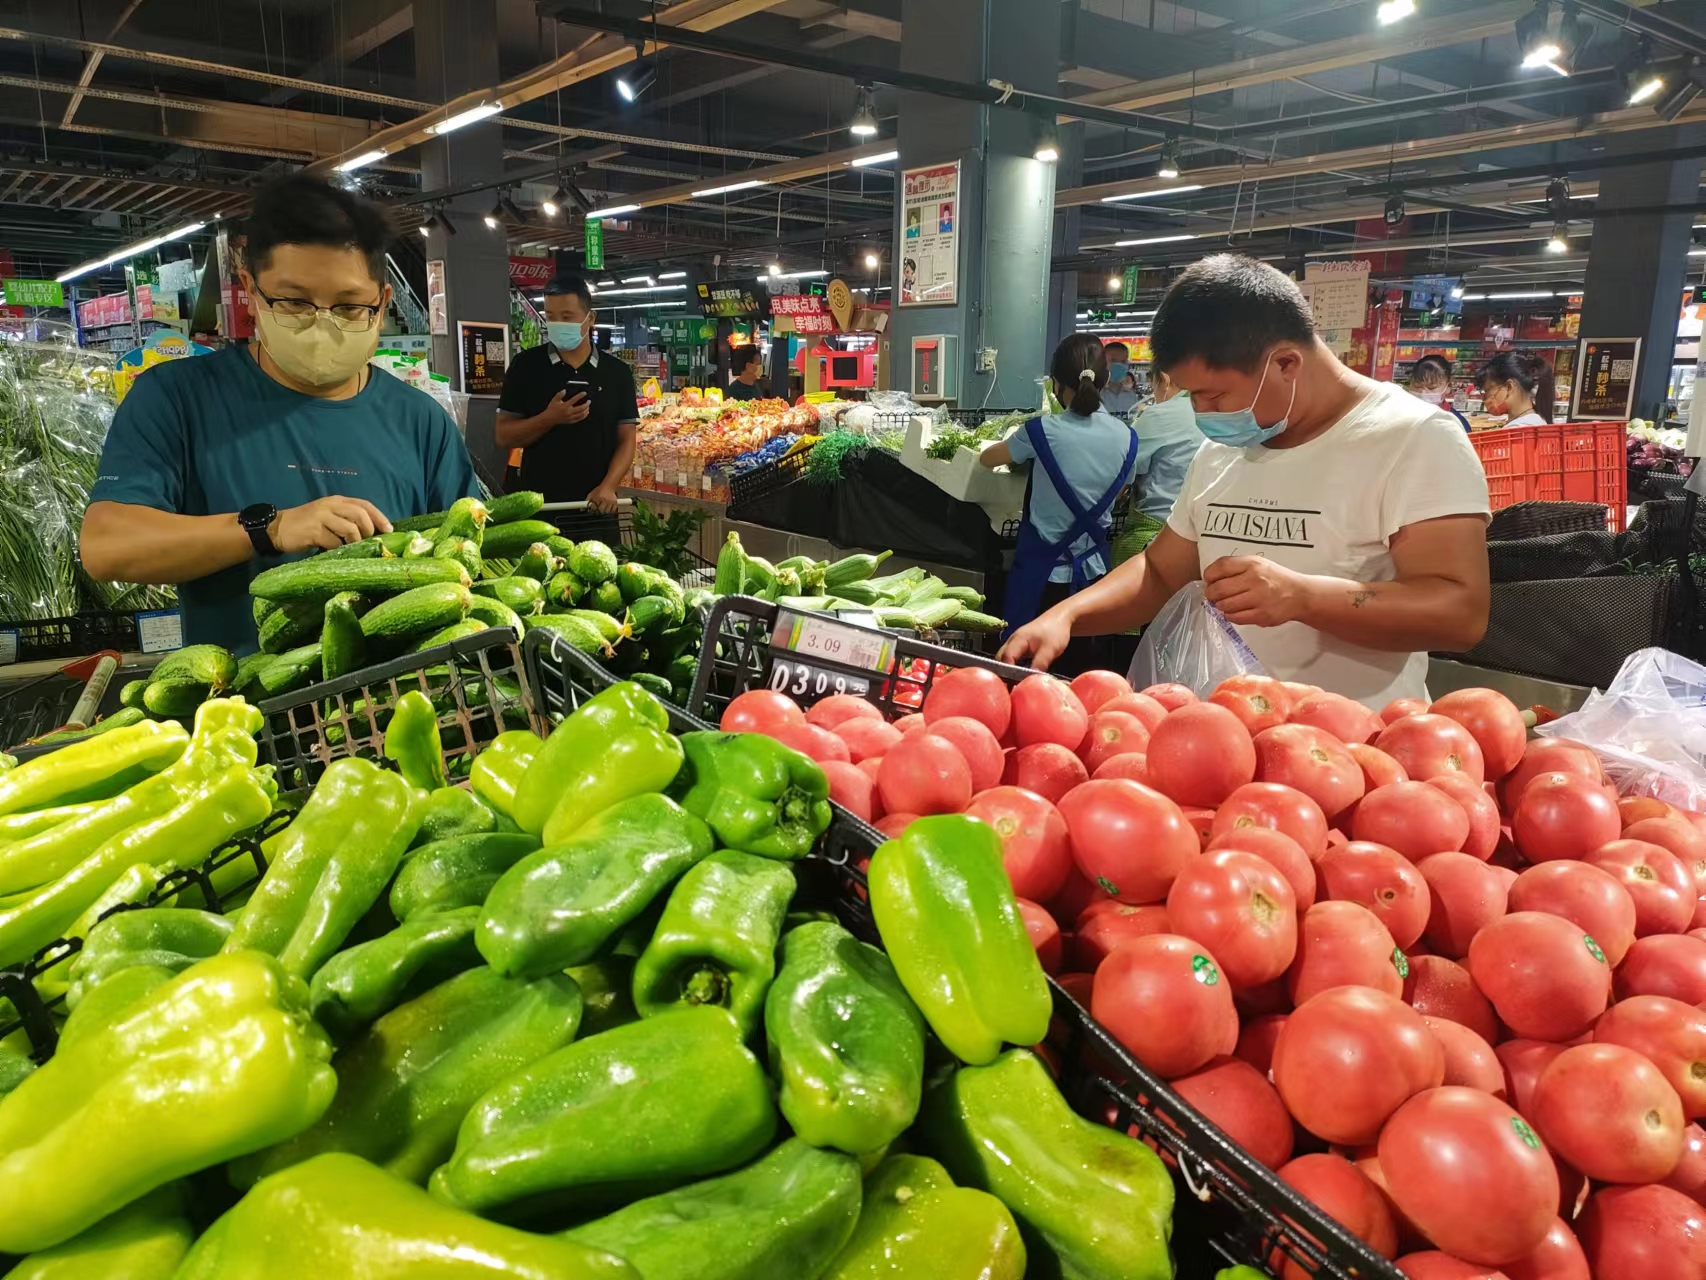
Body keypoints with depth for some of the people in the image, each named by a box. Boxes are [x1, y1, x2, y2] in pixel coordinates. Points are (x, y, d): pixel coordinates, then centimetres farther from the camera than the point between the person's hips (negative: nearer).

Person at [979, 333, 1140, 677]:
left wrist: (1018, 439, 24)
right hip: (1093, 570, 4)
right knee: (1081, 671, 14)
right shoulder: (1126, 437, -2)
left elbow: (986, 458, 4)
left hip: (1042, 571, -4)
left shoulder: (1044, 431, -13)